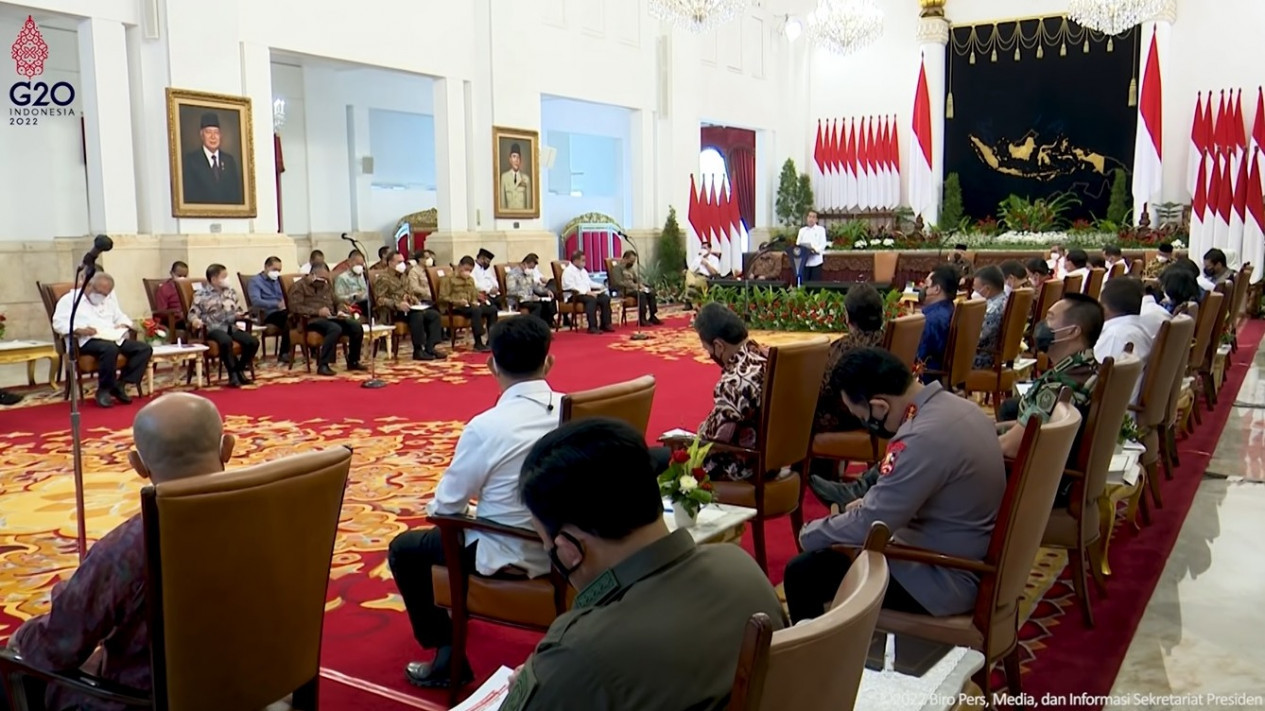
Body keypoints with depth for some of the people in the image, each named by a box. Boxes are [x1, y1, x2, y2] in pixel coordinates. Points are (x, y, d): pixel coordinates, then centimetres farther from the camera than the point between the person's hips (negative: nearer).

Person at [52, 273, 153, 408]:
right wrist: (79, 330, -21)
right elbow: (58, 323, -4)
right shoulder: (70, 299, 6)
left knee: (145, 349, -16)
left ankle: (120, 384, -16)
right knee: (110, 349, -40)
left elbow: (121, 317, 27)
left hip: (113, 339, 7)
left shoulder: (110, 300, 28)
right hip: (87, 341, -7)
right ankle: (104, 389, -21)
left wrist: (122, 325, 2)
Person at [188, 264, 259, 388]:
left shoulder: (231, 292, 18)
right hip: (213, 328, -5)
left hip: (230, 327, 5)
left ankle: (240, 369, 2)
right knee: (226, 341, -40)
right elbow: (193, 313, -1)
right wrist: (195, 320, -24)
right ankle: (234, 373, -24)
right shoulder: (201, 295, 2)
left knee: (253, 341, -18)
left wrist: (239, 315, 2)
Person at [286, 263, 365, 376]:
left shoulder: (326, 286, 24)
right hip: (312, 320, -7)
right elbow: (295, 307, -13)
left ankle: (353, 361, 0)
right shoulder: (299, 286, 1)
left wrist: (341, 311, 2)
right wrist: (317, 312, -21)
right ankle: (323, 365, -38)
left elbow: (337, 303, 28)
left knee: (357, 327, -16)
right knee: (335, 328, -38)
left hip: (331, 319, 7)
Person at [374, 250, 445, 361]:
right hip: (392, 312, -8)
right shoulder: (383, 278, -7)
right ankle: (418, 350, -27)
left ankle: (429, 347, -15)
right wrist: (397, 305, -27)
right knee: (417, 315, -35)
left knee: (434, 314, -11)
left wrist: (415, 301, 8)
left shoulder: (403, 276, 20)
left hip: (407, 309, 8)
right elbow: (379, 300, -16)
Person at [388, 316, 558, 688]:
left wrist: (432, 506, 12)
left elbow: (445, 507, -12)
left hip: (510, 556, -6)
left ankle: (449, 656, 16)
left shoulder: (486, 426, -24)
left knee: (404, 549, 16)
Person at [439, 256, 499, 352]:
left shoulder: (470, 280, 25)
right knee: (476, 310, -37)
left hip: (469, 306, 7)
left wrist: (474, 302, 1)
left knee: (493, 309, -15)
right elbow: (443, 298, -8)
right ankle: (478, 343, -40)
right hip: (455, 307, -7)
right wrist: (458, 301, -22)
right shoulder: (449, 279, 1)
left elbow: (474, 295, 27)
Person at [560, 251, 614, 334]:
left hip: (587, 293, 9)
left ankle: (605, 324, -9)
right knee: (591, 299, -36)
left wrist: (600, 286, 9)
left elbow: (589, 282, 28)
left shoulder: (583, 270, 20)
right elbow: (572, 288, -20)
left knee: (605, 298, -10)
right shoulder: (568, 271, -9)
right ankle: (592, 327, -37)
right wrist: (587, 292, -26)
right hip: (574, 296, -9)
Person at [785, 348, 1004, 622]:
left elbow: (867, 525, -23)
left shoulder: (922, 440, -30)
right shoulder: (958, 407, 0)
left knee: (803, 572, -5)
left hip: (946, 579, -10)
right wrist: (873, 502, 8)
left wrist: (810, 534, -6)